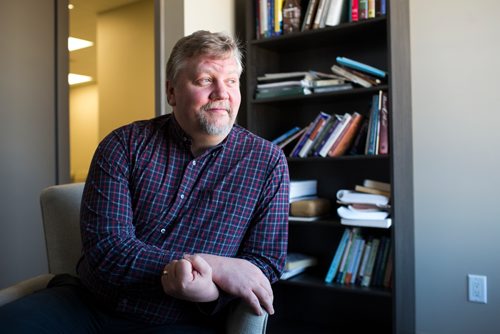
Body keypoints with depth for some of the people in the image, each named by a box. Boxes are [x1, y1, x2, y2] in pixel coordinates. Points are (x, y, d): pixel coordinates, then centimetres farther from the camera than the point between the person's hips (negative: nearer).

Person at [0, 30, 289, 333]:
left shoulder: (268, 162, 1)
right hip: (88, 305, 1)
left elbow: (267, 261, 1)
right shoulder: (124, 145, 0)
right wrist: (214, 266, -16)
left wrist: (209, 288, -22)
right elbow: (105, 248, -8)